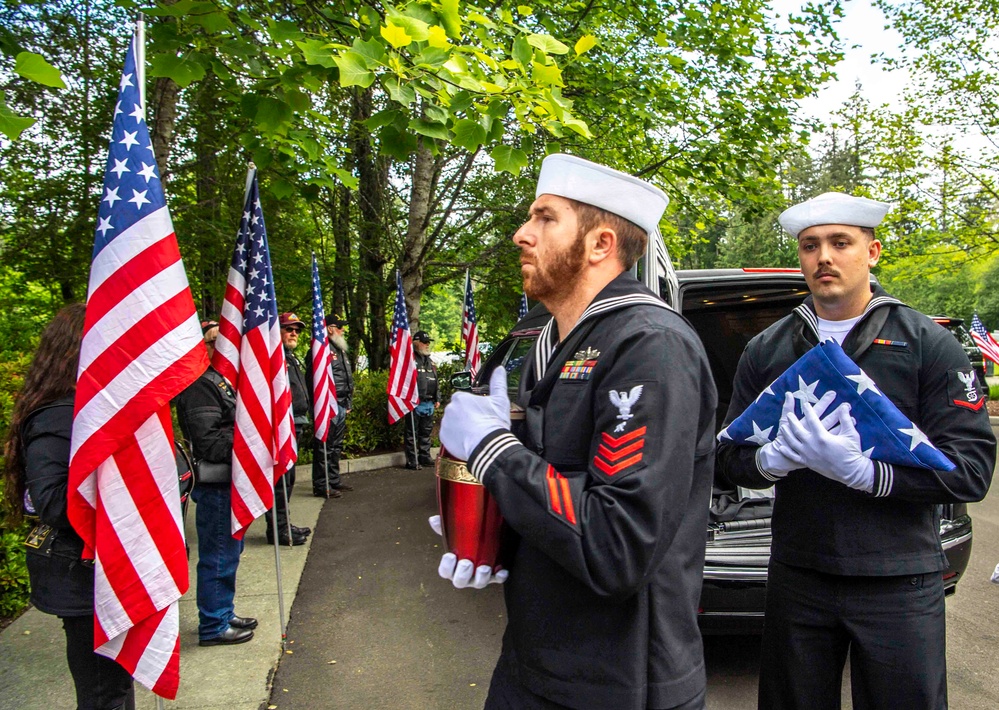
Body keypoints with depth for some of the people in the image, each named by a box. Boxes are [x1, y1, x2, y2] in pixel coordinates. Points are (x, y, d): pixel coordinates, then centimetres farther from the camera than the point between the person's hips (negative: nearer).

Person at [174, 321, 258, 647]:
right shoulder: (199, 384, -18)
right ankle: (214, 626, 15)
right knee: (219, 556, 1)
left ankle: (224, 614, 35)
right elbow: (209, 442, -24)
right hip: (215, 485, -11)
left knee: (229, 551, 20)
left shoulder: (217, 378, 14)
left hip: (228, 482, 11)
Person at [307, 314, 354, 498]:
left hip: (341, 406, 10)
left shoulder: (340, 350, 20)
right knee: (324, 447, -5)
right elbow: (313, 379, -20)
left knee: (336, 446, 17)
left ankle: (334, 480, 26)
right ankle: (321, 485, 1)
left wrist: (348, 403, 22)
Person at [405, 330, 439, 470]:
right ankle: (412, 461, 0)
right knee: (412, 433, -3)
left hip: (429, 403, 8)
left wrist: (437, 399, 20)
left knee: (426, 432, 14)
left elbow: (436, 381, 26)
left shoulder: (430, 361, 20)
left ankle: (425, 457, 24)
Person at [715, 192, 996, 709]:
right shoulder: (766, 350, 5)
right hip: (796, 579, 3)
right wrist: (775, 457, -20)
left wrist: (865, 470, -25)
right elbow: (731, 456, 3)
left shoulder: (929, 345, -3)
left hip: (899, 585, -2)